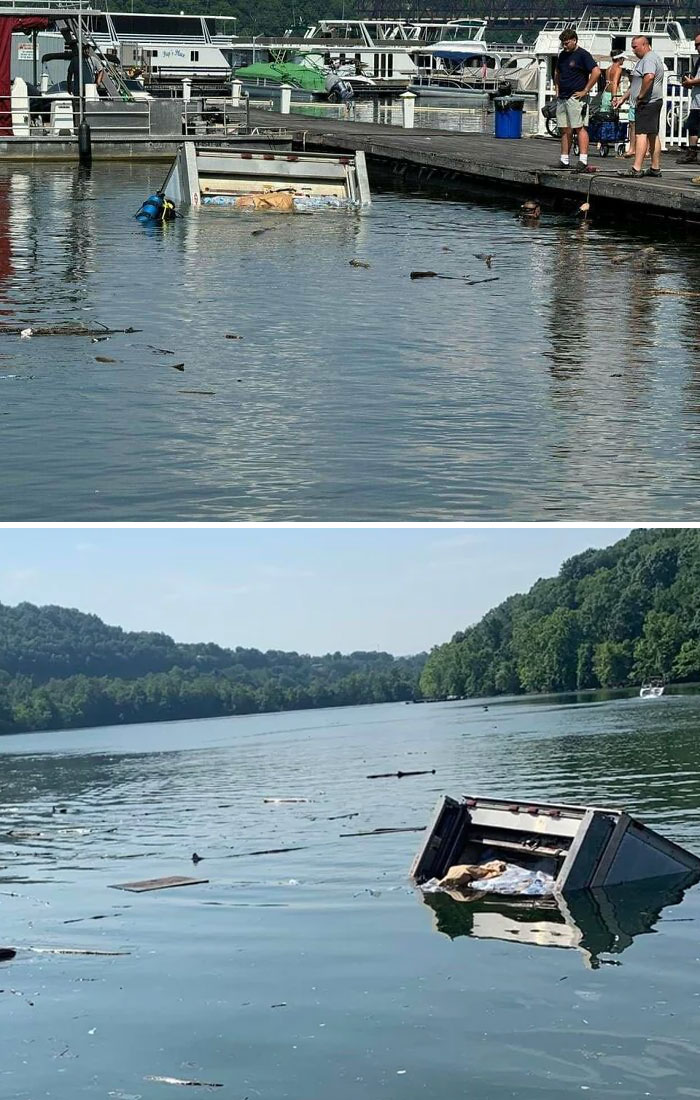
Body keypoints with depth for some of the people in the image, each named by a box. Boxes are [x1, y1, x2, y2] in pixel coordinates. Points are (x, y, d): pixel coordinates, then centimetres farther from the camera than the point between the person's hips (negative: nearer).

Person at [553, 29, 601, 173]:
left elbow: (596, 72, -17)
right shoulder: (563, 55, 16)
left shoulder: (583, 55, -8)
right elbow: (557, 72, 33)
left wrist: (585, 91, -15)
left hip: (575, 98, -8)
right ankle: (564, 160, 13)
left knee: (579, 128, -11)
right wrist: (557, 88, 18)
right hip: (562, 98, 8)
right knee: (565, 130, 9)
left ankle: (583, 161, -16)